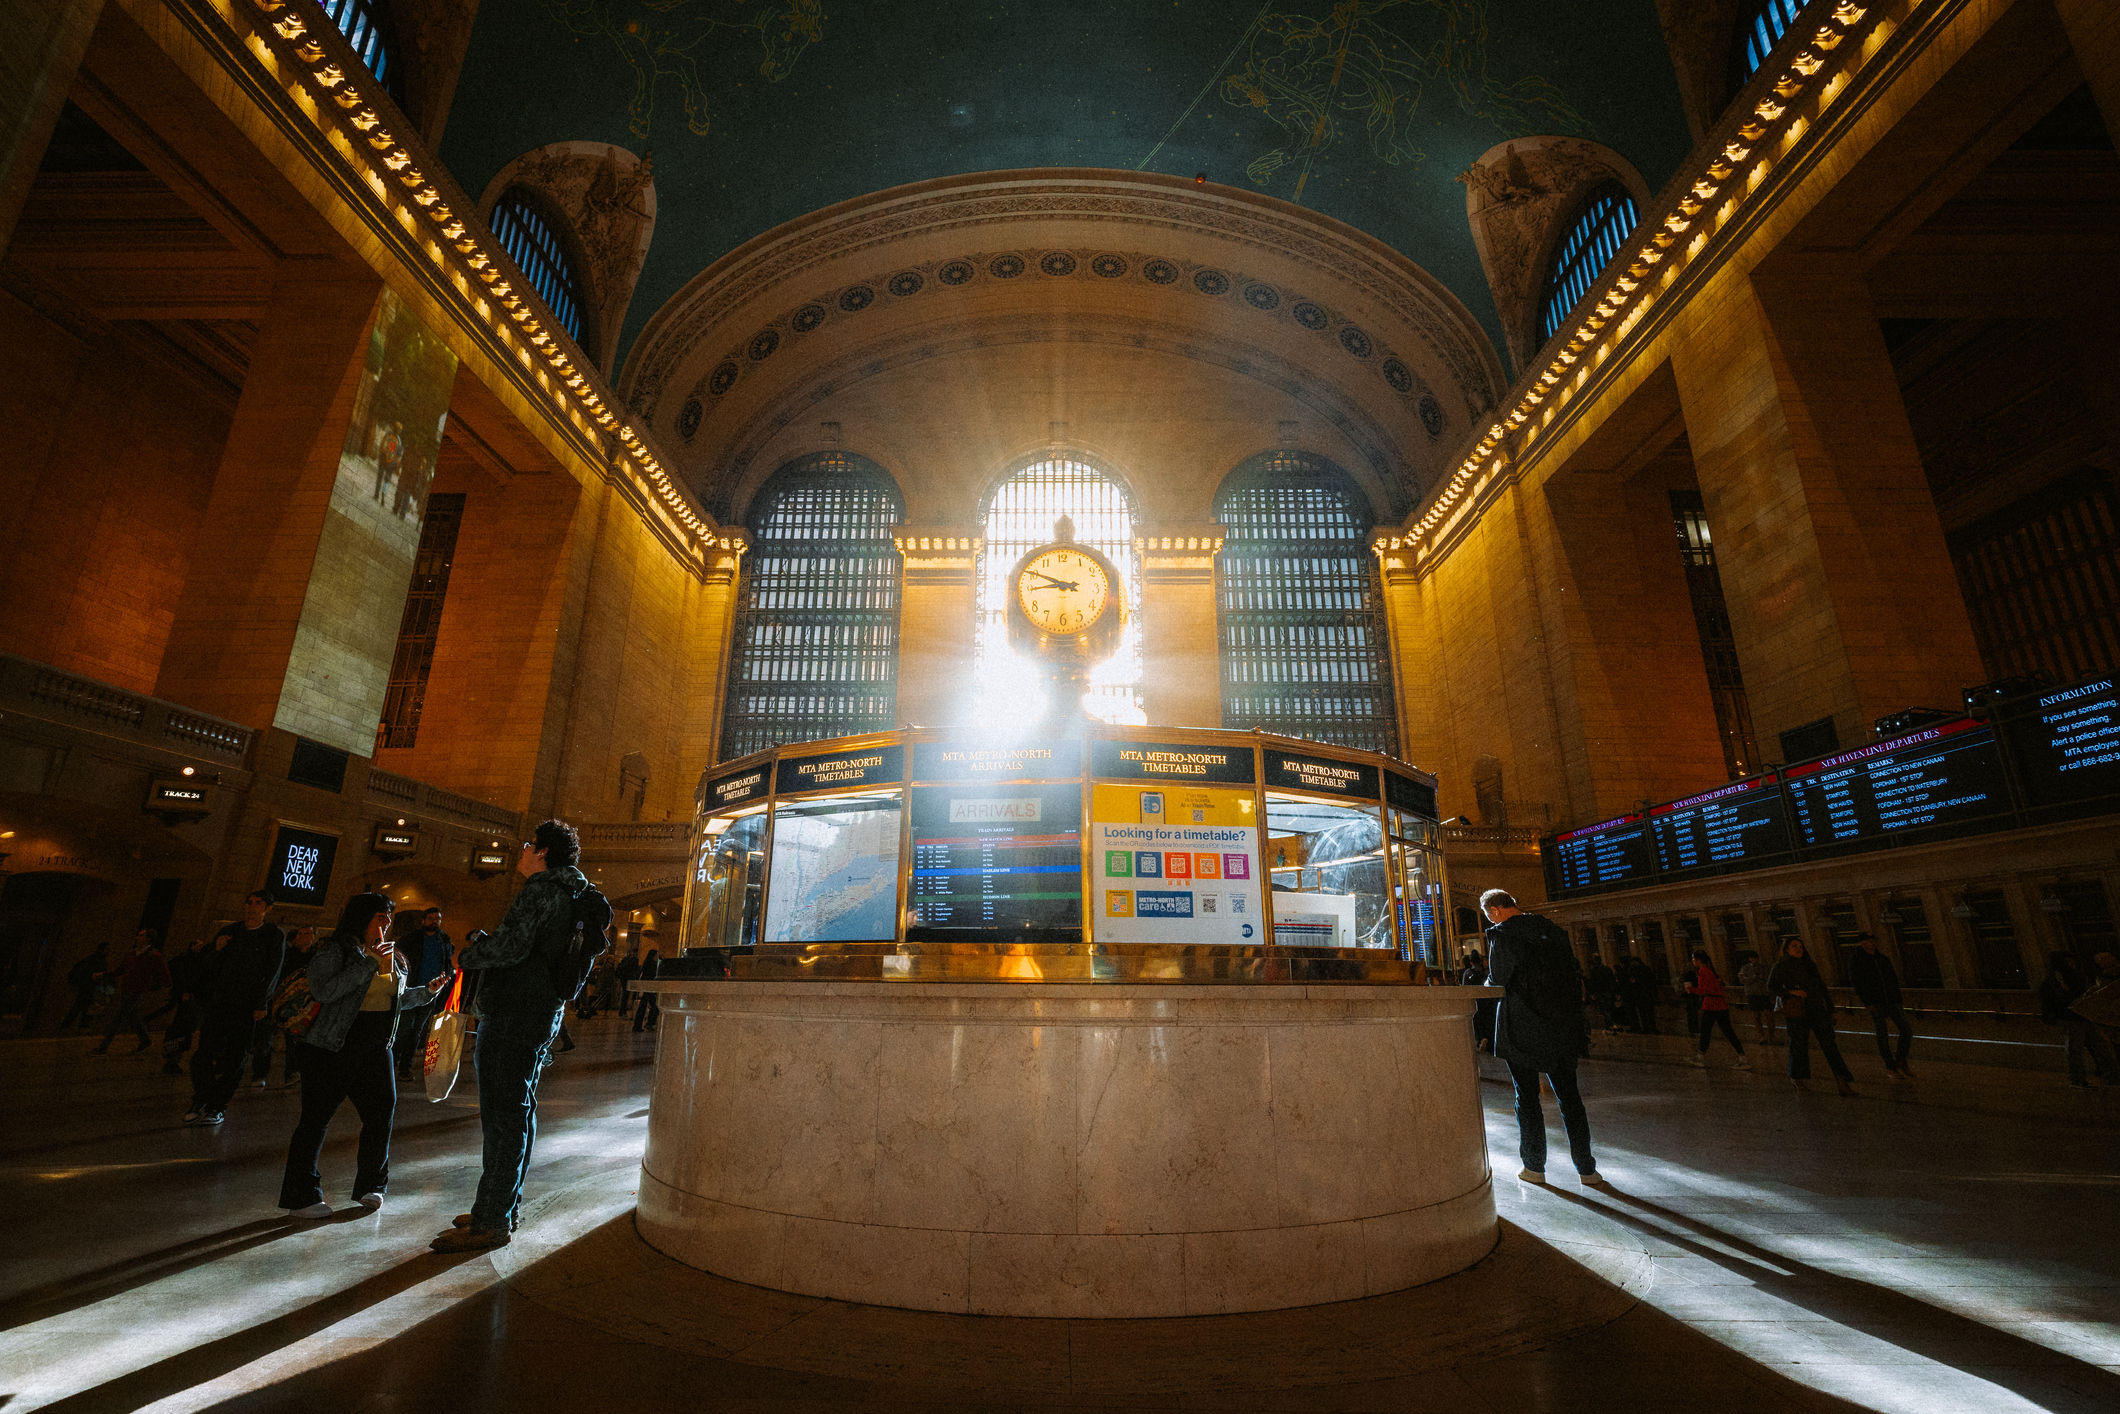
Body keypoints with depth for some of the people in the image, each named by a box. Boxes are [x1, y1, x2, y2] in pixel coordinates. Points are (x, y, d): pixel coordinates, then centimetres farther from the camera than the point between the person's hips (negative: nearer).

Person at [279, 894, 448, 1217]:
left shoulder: (392, 957, 15)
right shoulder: (334, 950, -8)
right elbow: (324, 991, -24)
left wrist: (427, 991, 12)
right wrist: (370, 963, -24)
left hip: (375, 1048, 7)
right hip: (332, 1046, -7)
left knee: (382, 1111, 5)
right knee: (316, 1118, 1)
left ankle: (370, 1186, 21)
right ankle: (301, 1197, 15)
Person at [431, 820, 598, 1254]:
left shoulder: (541, 888, -13)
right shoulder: (568, 893, 18)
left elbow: (511, 946, -22)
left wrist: (466, 957, -5)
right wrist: (483, 946, 16)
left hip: (514, 1015, -10)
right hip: (541, 1014, 10)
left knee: (502, 1116, -4)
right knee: (518, 1113, 16)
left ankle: (491, 1221, 2)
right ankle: (505, 1205, 27)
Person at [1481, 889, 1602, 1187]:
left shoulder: (1503, 935, -11)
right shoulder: (1552, 930, 9)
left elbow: (1497, 982, -12)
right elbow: (1572, 975, 13)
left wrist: (1488, 984, 8)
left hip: (1521, 1029, -5)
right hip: (1561, 1026, 6)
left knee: (1526, 1096, 5)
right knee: (1568, 1094, 13)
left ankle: (1534, 1166, 12)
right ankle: (1586, 1168, 16)